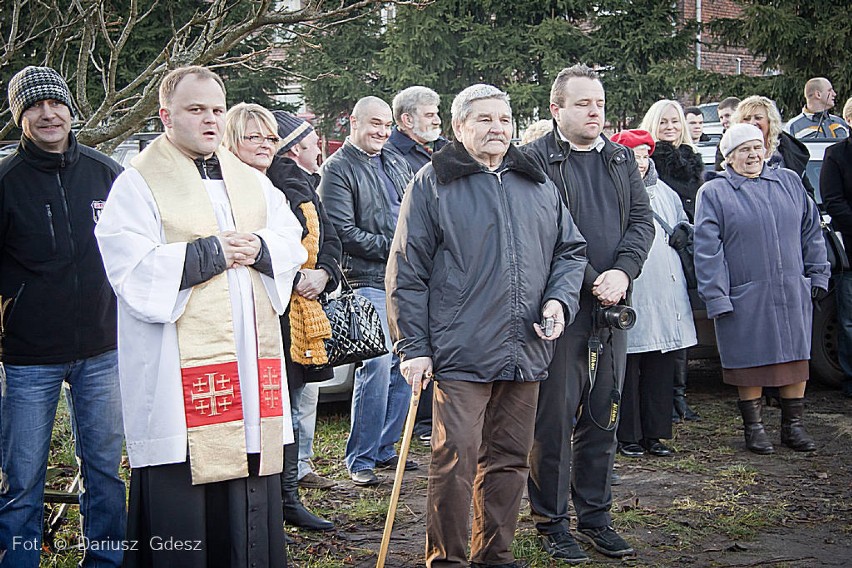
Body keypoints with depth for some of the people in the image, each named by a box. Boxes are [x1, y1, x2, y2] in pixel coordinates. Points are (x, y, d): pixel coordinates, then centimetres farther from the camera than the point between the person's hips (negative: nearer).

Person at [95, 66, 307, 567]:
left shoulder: (253, 183, 19)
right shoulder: (139, 184, 0)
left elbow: (292, 240, 12)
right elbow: (132, 268, -12)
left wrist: (258, 249, -8)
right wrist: (211, 253, -12)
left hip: (253, 359, 6)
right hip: (180, 365, -5)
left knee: (251, 500, 9)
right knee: (181, 496, -5)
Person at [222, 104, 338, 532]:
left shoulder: (293, 189, 16)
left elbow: (329, 241, 19)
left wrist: (322, 274, -1)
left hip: (296, 317, 7)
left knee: (290, 406, 14)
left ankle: (289, 498, 25)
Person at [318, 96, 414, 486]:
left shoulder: (397, 163, 19)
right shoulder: (338, 169, -3)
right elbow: (343, 232, -10)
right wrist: (391, 248, -11)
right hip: (369, 282, -7)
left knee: (405, 365, 8)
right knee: (378, 366, -12)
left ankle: (385, 448, 21)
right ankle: (360, 458, -1)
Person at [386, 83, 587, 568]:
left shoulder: (538, 185, 14)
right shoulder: (433, 185, 0)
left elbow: (571, 250, 20)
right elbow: (408, 274, -1)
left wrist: (560, 299, 1)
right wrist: (414, 347, -5)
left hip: (525, 353, 5)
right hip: (461, 352, -5)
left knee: (509, 459, 12)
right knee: (456, 459, -6)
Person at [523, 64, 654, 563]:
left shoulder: (622, 158, 15)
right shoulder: (535, 160, -5)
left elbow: (642, 220, 9)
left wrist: (622, 273, -8)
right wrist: (589, 281, -16)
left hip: (611, 308, 6)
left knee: (602, 418, 12)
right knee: (555, 418, 0)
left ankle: (595, 517, 23)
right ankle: (552, 522, 12)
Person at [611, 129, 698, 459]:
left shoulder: (665, 193, 18)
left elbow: (684, 228, 29)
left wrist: (681, 232, 8)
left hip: (666, 292, 6)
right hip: (629, 294, -6)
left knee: (661, 368, 8)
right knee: (628, 369, -1)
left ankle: (655, 434, 17)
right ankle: (628, 436, 9)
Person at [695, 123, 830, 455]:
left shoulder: (789, 182, 11)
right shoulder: (713, 193, -1)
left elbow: (810, 230, 16)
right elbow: (707, 250, -6)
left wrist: (818, 274, 11)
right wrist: (716, 297, -11)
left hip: (793, 293, 4)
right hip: (745, 299, -3)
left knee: (796, 357, 6)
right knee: (751, 363, 3)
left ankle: (793, 425, 18)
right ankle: (754, 427, 16)